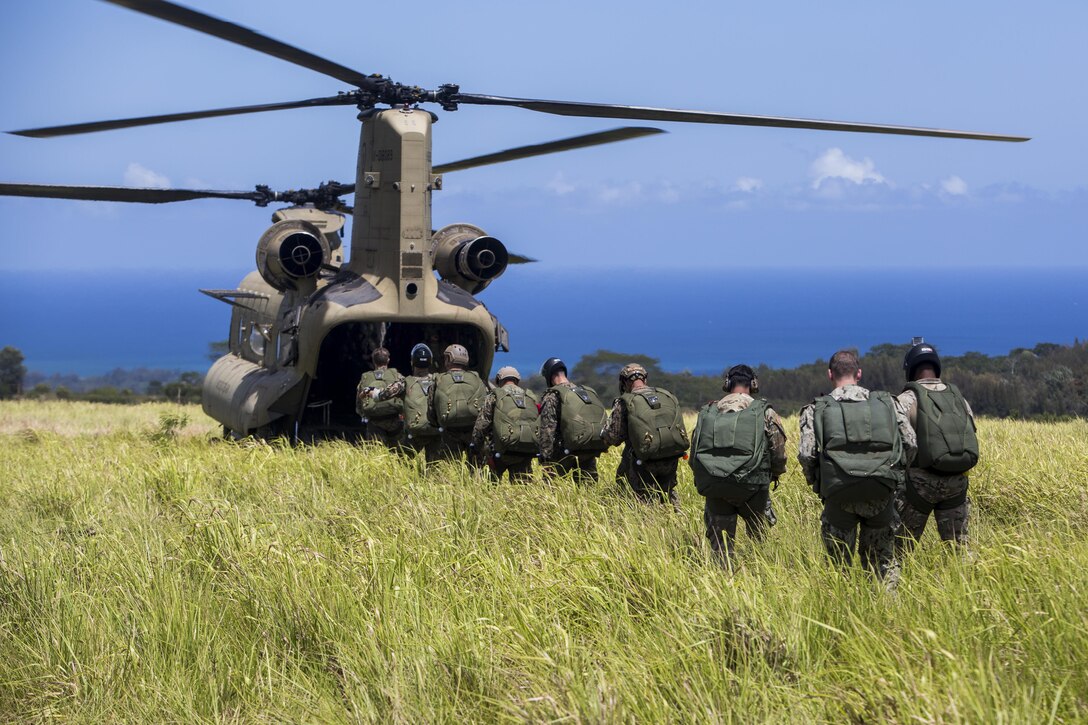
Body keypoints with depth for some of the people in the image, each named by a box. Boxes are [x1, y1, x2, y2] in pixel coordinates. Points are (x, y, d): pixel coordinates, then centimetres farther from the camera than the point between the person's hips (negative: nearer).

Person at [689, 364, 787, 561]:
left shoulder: (706, 413, 9)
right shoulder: (765, 413, 0)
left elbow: (693, 456, 12)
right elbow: (779, 453, 2)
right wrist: (774, 475, 23)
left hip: (713, 488, 3)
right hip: (751, 486, -3)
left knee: (720, 544, 11)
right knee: (757, 538, 14)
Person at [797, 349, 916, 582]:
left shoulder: (816, 409, 5)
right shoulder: (887, 402, 10)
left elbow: (806, 454, -6)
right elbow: (910, 444, 4)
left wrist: (816, 482, 12)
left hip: (840, 497, -1)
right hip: (881, 494, 2)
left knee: (839, 564, 11)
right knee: (881, 560, 16)